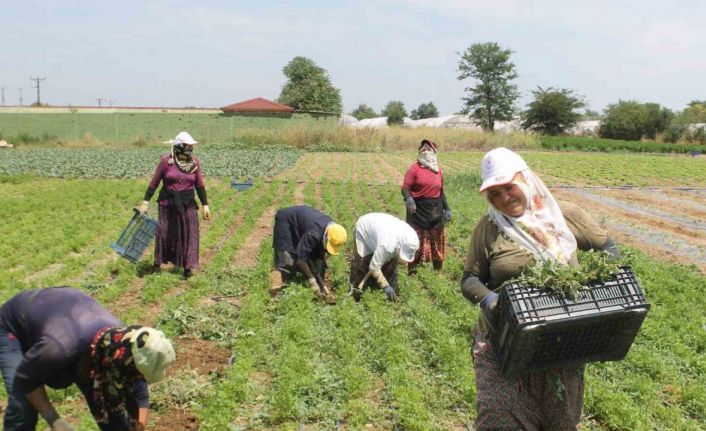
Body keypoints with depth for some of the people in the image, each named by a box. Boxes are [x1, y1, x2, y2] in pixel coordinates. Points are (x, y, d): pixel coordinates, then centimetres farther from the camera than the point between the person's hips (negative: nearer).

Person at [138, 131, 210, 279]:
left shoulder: (194, 162, 1)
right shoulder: (166, 160, -8)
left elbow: (200, 185, 5)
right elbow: (154, 182, -3)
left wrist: (205, 205, 1)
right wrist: (145, 202, -3)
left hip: (187, 204, 2)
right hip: (168, 203, -2)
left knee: (188, 234, 1)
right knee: (164, 233, 5)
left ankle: (187, 268, 10)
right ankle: (157, 264, 22)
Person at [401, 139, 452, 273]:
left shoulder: (438, 169, 11)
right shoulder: (414, 168, -6)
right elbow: (405, 187, -13)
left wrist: (447, 209, 15)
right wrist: (409, 199, -33)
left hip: (435, 210, 6)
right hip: (418, 210, -5)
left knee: (436, 241, 14)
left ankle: (438, 270, 27)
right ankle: (412, 270, 7)